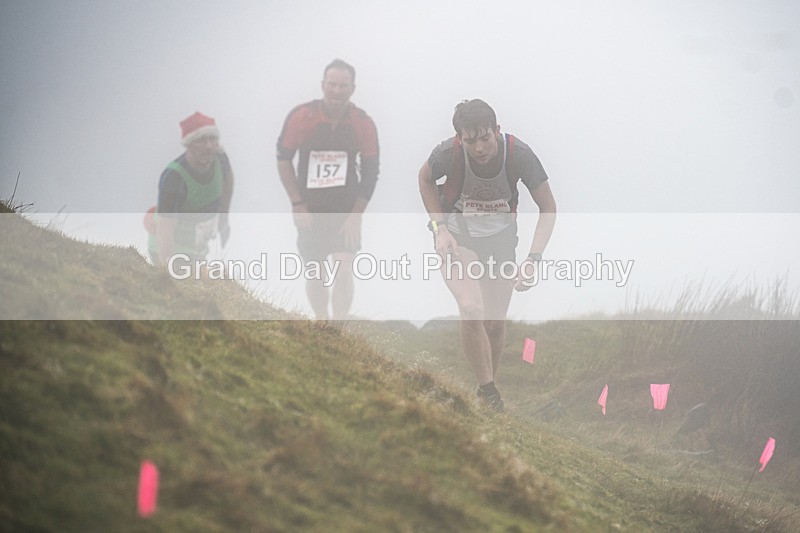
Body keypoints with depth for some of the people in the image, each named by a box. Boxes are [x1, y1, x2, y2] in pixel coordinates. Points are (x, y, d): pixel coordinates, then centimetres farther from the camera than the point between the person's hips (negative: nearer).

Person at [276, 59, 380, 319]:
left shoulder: (363, 124, -8)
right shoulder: (301, 117, -11)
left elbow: (370, 173, -1)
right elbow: (283, 159, -2)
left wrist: (356, 216, -7)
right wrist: (297, 204, -7)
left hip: (346, 210, -1)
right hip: (310, 210, 1)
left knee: (344, 272, -14)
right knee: (314, 276, 7)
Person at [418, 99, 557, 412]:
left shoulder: (518, 154, -26)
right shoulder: (448, 154, -27)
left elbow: (548, 207, -13)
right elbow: (425, 178, -1)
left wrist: (533, 259, -23)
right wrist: (440, 228, -10)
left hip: (501, 239, 2)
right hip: (457, 237, -2)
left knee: (496, 322, 5)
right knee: (472, 309, -23)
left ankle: (488, 387, 27)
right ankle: (488, 391, -13)